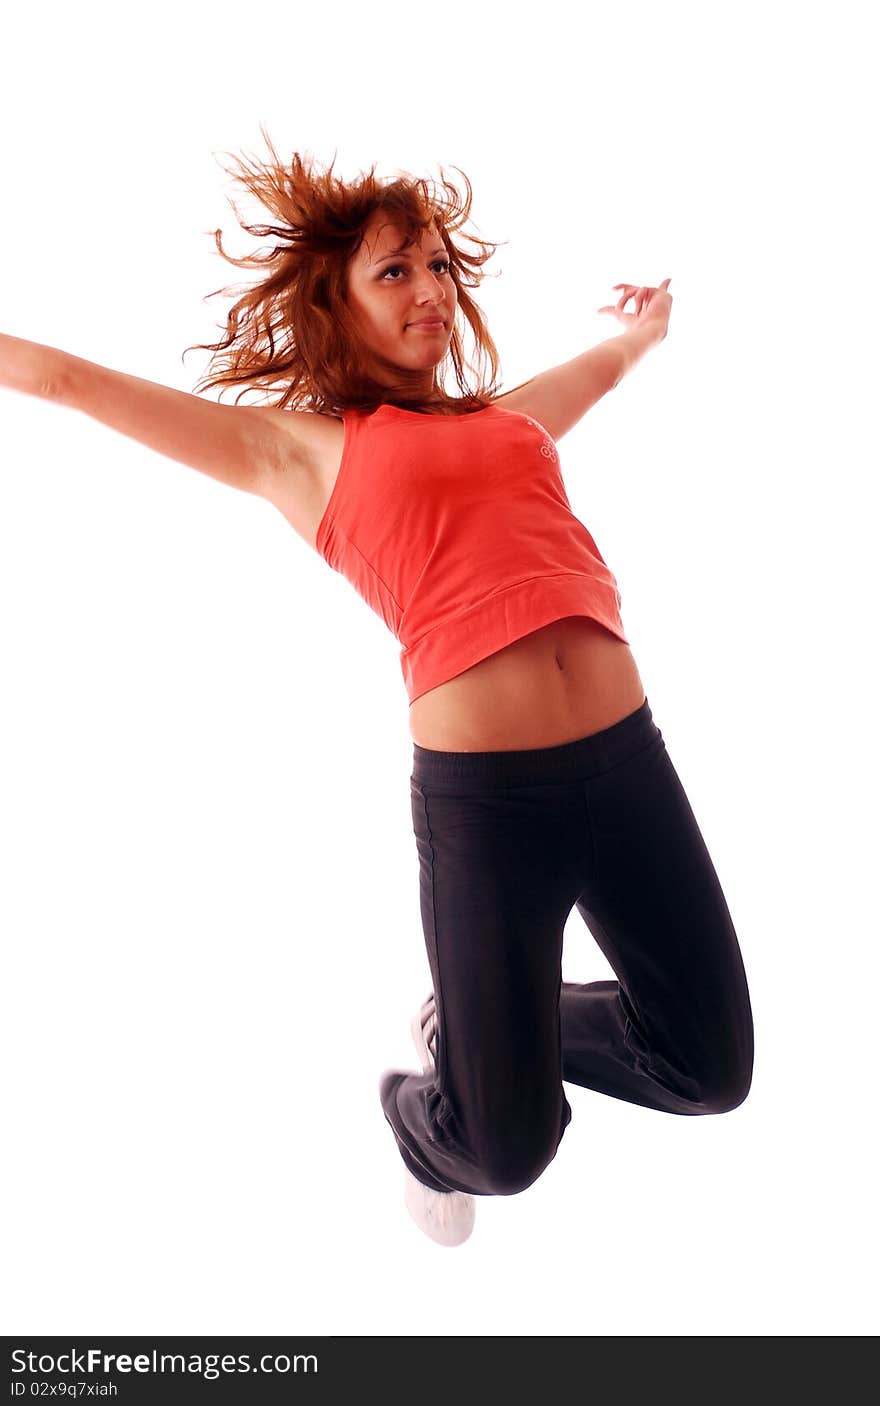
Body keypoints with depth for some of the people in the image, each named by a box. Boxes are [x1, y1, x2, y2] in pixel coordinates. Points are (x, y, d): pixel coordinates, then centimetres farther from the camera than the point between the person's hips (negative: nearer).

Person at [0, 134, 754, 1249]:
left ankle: (469, 1025, 36)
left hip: (626, 756, 6)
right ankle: (421, 1117, 39)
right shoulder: (297, 448, 6)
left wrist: (644, 324, 59)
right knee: (508, 1146, 1)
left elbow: (605, 360, 42)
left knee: (710, 1067, 12)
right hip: (482, 792, -5)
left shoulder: (508, 417, 18)